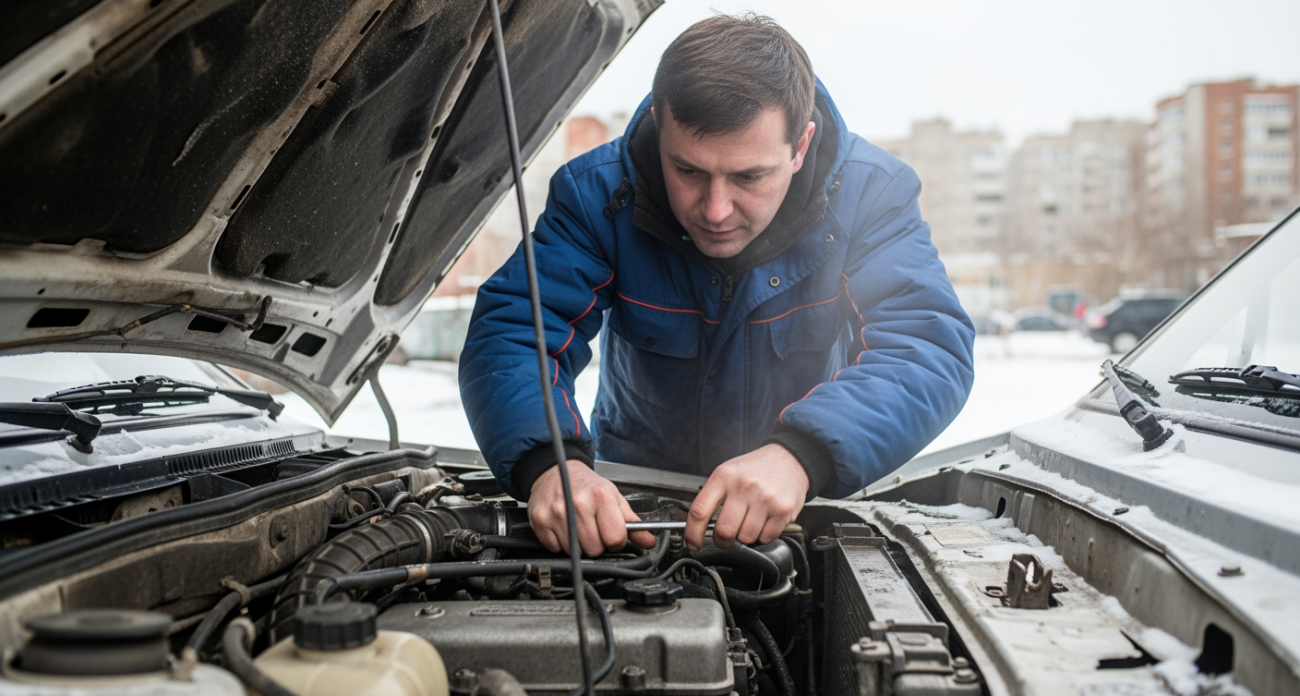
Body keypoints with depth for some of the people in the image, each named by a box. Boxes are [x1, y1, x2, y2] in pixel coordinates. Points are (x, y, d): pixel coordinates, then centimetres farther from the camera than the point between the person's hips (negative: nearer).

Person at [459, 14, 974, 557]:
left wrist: (802, 453, -48)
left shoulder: (870, 192, -17)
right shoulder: (599, 193, -17)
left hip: (811, 506, 1)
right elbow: (509, 334, -22)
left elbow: (928, 347, -28)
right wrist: (547, 463, -45)